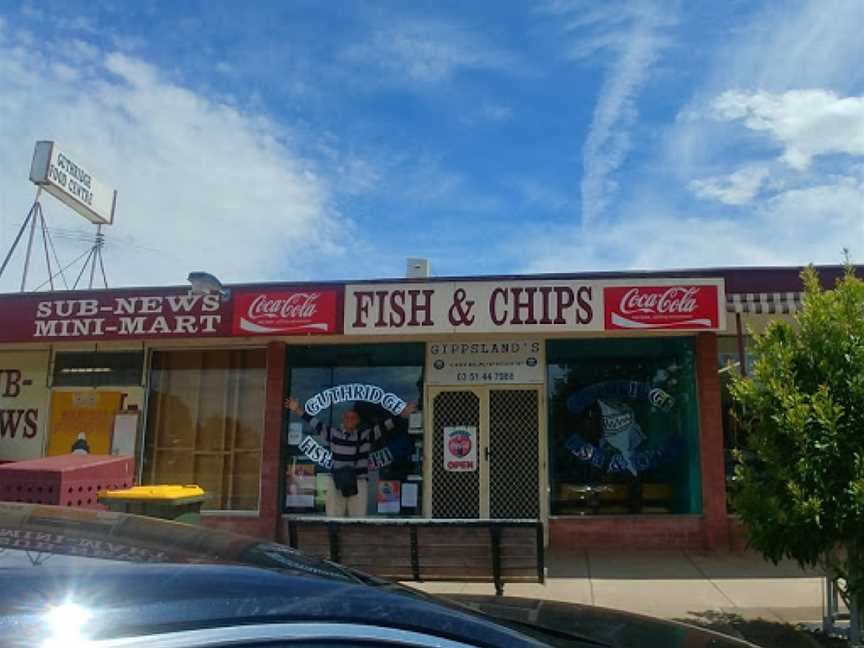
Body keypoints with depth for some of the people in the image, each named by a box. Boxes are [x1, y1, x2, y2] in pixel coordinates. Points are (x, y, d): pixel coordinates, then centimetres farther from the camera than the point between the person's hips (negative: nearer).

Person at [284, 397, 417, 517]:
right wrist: (298, 410, 0)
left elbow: (384, 426, -4)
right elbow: (315, 424, 6)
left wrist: (403, 414, -14)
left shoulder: (366, 434, 2)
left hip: (359, 483, -1)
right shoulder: (333, 433, 6)